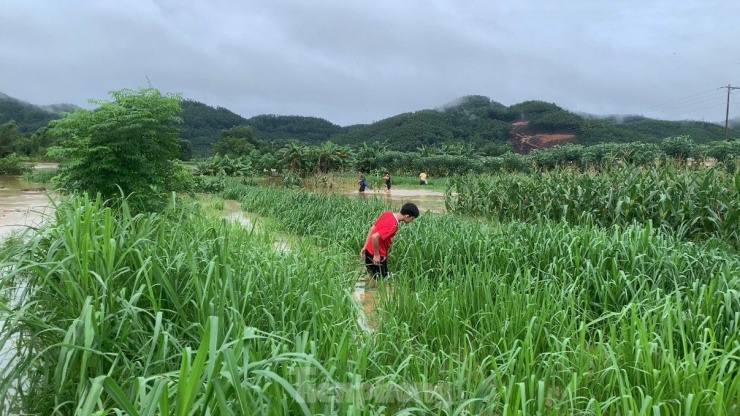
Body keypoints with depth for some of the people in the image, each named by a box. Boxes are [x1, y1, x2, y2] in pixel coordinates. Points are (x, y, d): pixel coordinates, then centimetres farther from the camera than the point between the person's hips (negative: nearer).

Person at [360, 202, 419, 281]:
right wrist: (376, 255, -21)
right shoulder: (393, 225, -26)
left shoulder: (388, 213, 0)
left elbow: (372, 229, 6)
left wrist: (365, 246, 10)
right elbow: (374, 236, -34)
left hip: (369, 251, 9)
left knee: (375, 278, 23)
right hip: (376, 255, -9)